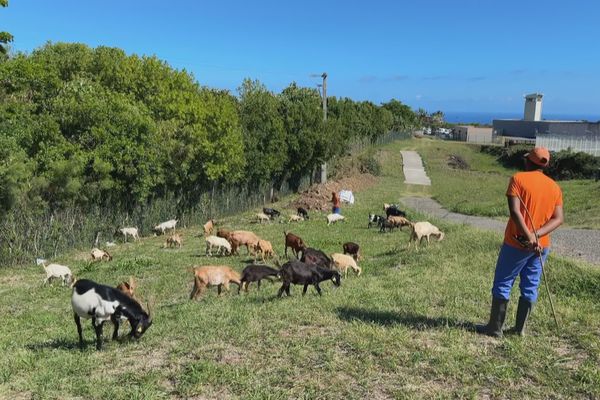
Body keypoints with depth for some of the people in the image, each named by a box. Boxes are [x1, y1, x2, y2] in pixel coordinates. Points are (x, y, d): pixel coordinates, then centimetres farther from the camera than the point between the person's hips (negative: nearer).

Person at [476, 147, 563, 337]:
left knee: (502, 284, 5)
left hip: (517, 243, -5)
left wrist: (529, 237, -23)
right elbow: (558, 219, -2)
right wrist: (537, 234, -13)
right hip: (541, 246, 5)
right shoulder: (555, 187, 7)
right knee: (530, 287, 12)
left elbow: (515, 211, -21)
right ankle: (520, 328, 19)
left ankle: (495, 327, 9)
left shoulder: (518, 179, -9)